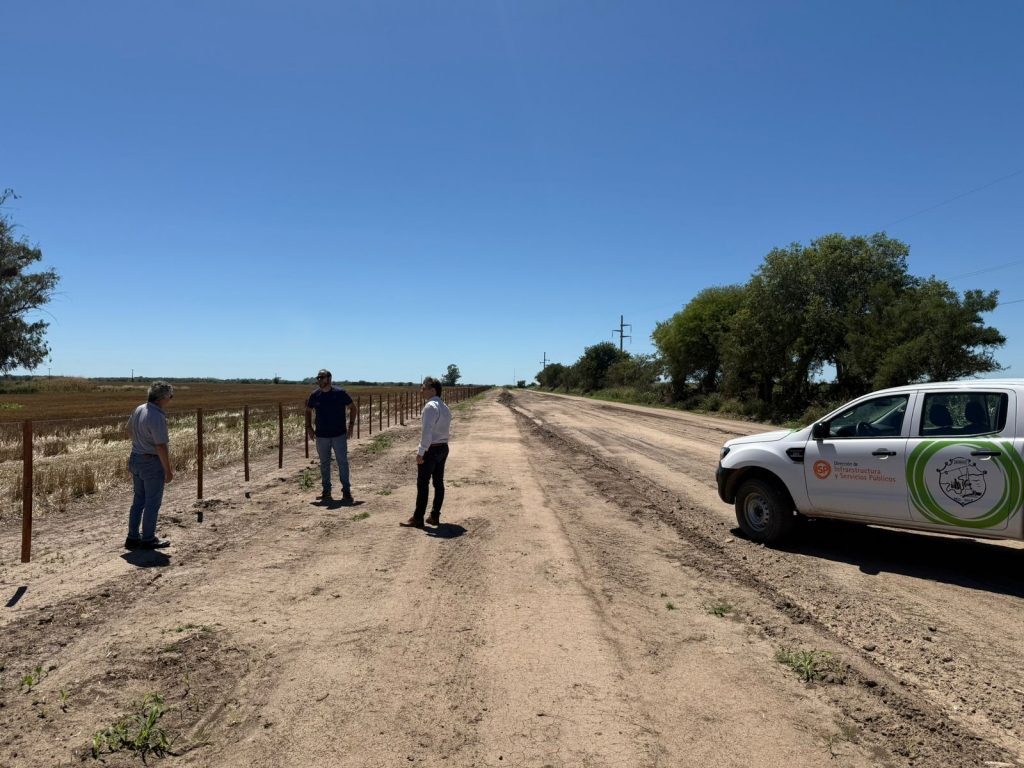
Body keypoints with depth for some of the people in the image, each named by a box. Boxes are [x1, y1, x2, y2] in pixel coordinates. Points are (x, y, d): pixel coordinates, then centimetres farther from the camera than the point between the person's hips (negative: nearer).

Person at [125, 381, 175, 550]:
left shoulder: (139, 409, 2)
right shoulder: (157, 417, -25)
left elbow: (130, 430, 20)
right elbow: (161, 447, -24)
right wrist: (168, 470, -16)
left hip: (135, 459, 9)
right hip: (152, 462, -9)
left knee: (138, 500, 18)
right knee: (152, 503, 5)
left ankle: (133, 537, 24)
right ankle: (148, 539, 15)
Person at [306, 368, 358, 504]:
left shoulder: (340, 393, -6)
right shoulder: (315, 395, 2)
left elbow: (353, 408, 3)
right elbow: (308, 411, 18)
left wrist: (351, 425, -4)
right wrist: (308, 427, 7)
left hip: (339, 435, -3)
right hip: (321, 436, 3)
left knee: (343, 462, -1)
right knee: (324, 464, 11)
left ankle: (346, 491, 5)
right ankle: (326, 491, 20)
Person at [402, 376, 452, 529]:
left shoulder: (430, 406, -16)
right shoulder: (445, 407, 13)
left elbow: (427, 431, -24)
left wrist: (421, 452, -22)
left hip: (431, 449, -9)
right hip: (443, 448, 9)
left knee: (423, 483, -2)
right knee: (439, 482, 11)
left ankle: (418, 518, 3)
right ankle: (435, 516, 17)